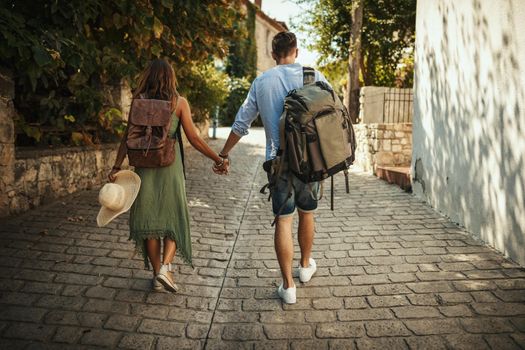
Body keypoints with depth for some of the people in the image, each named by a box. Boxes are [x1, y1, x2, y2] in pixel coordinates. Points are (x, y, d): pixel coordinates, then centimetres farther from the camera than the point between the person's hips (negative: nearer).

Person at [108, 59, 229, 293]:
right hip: (170, 167, -2)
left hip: (144, 167, 2)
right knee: (173, 217, 13)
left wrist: (117, 167, 1)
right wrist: (217, 159, 2)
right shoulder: (179, 102, -3)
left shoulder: (139, 101, 1)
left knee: (149, 219, 11)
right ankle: (165, 267, -2)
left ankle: (157, 274, 18)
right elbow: (193, 138, -6)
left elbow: (128, 136, -2)